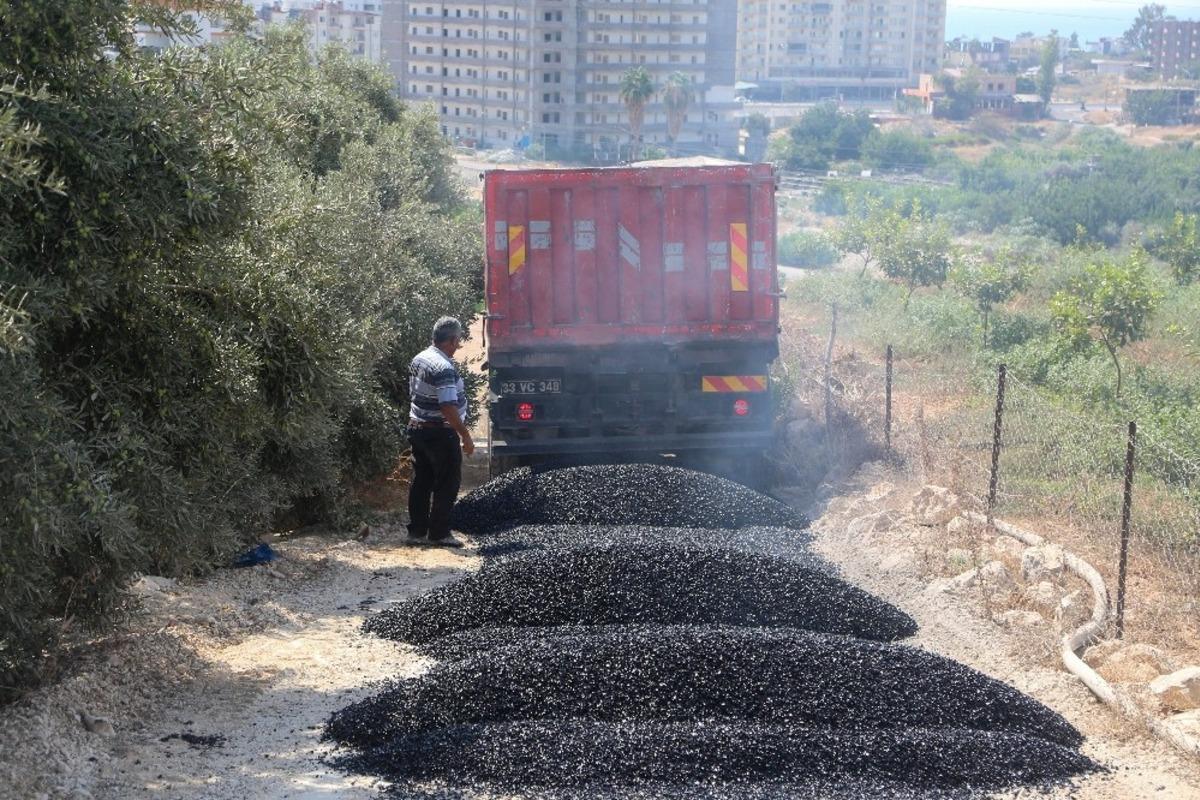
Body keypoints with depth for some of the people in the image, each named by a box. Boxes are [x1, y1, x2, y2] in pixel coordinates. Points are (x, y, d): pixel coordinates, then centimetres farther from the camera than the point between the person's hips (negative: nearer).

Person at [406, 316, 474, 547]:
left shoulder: (418, 360, 7)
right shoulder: (444, 368, -23)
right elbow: (448, 408, -28)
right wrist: (466, 436, -21)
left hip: (417, 428, 9)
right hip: (440, 433, -9)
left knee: (421, 482, 13)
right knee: (447, 483, 2)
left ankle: (417, 531, 17)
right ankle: (439, 533, 4)